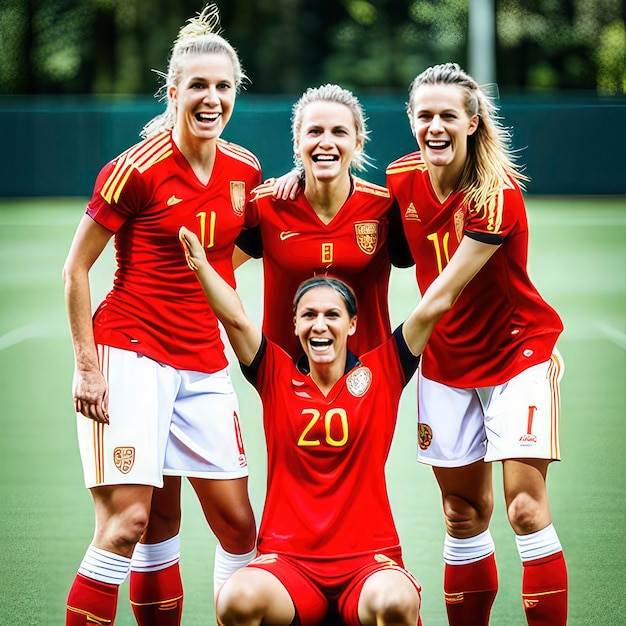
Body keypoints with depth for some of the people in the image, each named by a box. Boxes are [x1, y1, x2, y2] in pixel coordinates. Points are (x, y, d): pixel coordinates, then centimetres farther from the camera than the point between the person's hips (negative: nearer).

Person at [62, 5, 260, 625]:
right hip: (131, 350, -6)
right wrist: (87, 364, -10)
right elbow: (76, 268, -5)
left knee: (237, 523, 4)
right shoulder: (137, 170, -11)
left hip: (204, 364, 6)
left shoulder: (245, 170, 5)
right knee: (127, 520, -13)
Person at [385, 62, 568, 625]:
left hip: (518, 350, -5)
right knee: (464, 516, 7)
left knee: (526, 507, -12)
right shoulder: (401, 179, -5)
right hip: (446, 360, 5)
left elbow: (442, 296, -22)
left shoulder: (497, 194, -21)